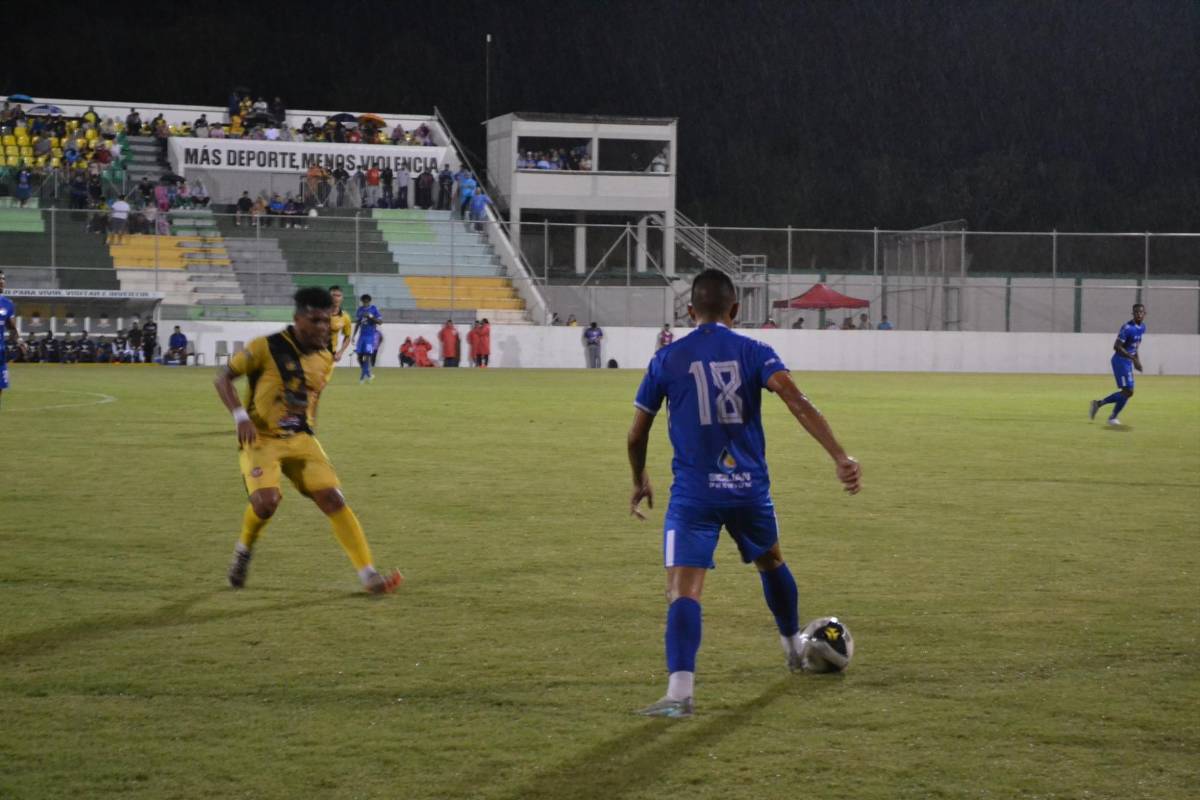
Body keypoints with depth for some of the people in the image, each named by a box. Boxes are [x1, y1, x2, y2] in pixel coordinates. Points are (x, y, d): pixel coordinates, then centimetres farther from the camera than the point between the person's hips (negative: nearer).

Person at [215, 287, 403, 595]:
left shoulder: (324, 357, 5)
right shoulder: (267, 348, -13)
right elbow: (223, 378, -8)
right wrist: (240, 416, -21)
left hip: (301, 440, 5)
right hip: (262, 440, -5)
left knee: (333, 500, -9)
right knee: (266, 501, -27)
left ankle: (369, 576, -8)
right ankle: (244, 549, 7)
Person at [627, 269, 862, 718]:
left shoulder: (667, 359, 1)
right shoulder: (754, 353, 1)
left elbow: (637, 434, 6)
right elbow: (797, 402, -15)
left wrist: (640, 482, 24)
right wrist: (840, 457, -19)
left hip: (694, 492, -2)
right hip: (749, 487, 2)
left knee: (683, 589, -11)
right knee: (771, 562, 29)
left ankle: (680, 690, -29)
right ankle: (793, 645, 51)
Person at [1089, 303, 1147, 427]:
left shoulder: (1142, 327, 8)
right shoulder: (1127, 328, -20)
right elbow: (1116, 346, -23)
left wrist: (1136, 360, 12)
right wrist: (1134, 358, -25)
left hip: (1128, 362, 9)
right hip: (1120, 361, -9)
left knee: (1127, 392, 11)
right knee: (1128, 391, -9)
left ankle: (1098, 404, 23)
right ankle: (1113, 417, 8)